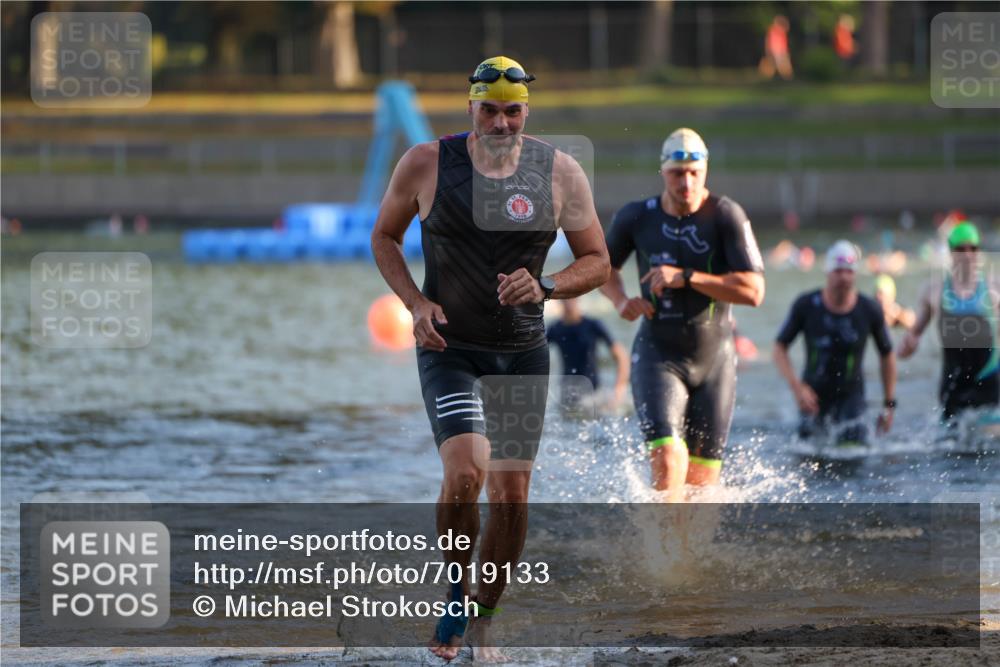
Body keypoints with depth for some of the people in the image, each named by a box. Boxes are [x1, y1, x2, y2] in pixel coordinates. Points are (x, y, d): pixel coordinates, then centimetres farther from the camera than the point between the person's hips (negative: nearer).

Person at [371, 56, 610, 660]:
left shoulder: (560, 173, -4)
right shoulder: (426, 164, -7)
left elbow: (597, 262, 3)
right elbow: (385, 236, 8)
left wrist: (543, 287, -16)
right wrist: (416, 303, -8)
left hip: (523, 353, 2)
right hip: (450, 348, -2)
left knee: (512, 493, 3)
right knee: (465, 472, -22)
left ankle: (483, 621, 21)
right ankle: (456, 597, 1)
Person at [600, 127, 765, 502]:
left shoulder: (726, 216, -11)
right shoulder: (636, 218, -3)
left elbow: (753, 292, -19)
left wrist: (686, 277, -24)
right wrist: (620, 300, -4)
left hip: (714, 359, 0)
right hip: (658, 356, 0)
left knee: (703, 479, 7)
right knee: (668, 461, -22)